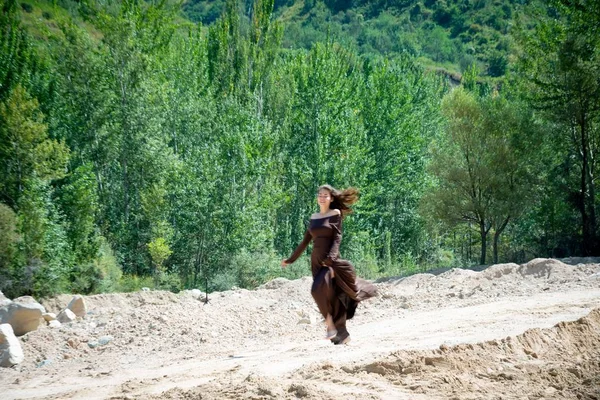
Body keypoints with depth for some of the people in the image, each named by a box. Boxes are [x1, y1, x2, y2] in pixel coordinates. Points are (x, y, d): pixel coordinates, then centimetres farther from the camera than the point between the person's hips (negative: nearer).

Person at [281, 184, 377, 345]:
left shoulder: (335, 214, 0)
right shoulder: (314, 217, 15)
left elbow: (337, 238, -10)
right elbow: (305, 241, 20)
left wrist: (331, 257, -24)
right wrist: (291, 259, 21)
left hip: (331, 260, -6)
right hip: (316, 261, 6)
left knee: (319, 290, -27)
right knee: (331, 298, 4)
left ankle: (331, 325, -14)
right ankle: (342, 334, 10)